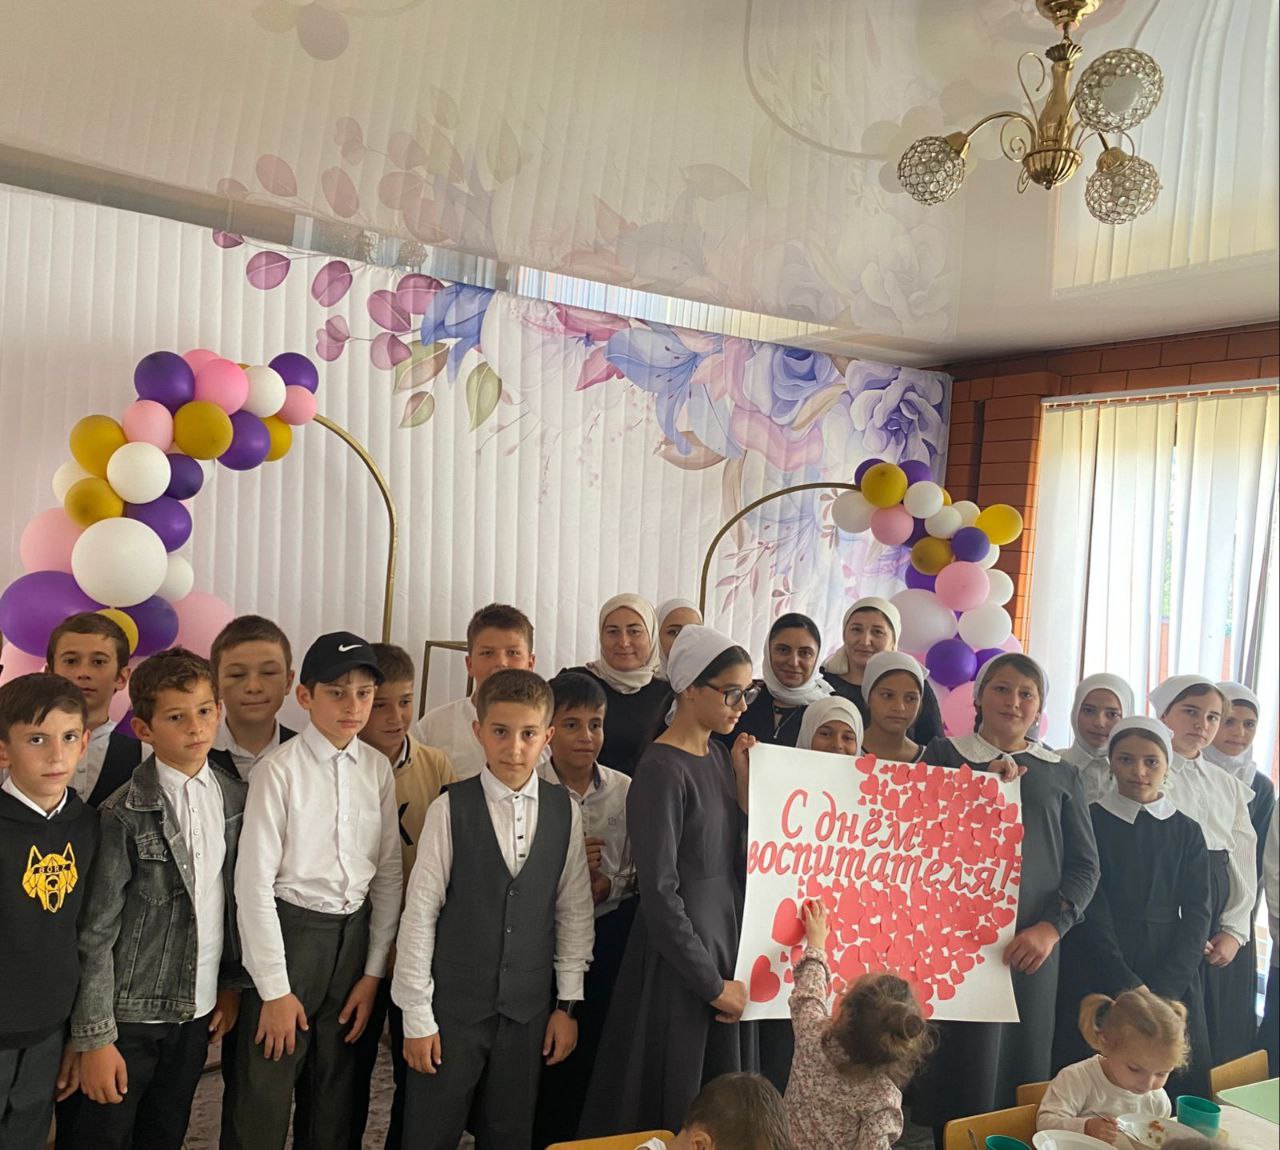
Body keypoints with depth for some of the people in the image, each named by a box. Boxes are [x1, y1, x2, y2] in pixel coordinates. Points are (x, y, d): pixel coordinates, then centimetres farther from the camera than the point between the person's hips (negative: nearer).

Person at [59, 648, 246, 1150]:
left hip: (197, 1010, 5)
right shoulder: (124, 815, -15)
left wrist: (232, 984, 10)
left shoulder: (235, 799, 0)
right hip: (129, 1014, -4)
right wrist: (94, 1038, -12)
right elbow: (96, 933, -13)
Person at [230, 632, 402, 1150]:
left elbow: (388, 874, 5)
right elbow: (254, 882, -11)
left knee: (335, 1095, 16)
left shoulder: (378, 770, 1)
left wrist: (374, 971, 3)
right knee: (264, 1098, 3)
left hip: (355, 933, 4)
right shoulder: (279, 770, -11)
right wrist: (275, 990, -11)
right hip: (289, 932, -4)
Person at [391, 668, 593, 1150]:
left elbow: (575, 910, 4)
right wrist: (417, 1016, -6)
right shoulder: (451, 808, -11)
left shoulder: (565, 811, -2)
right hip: (453, 1006, -2)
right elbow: (419, 912, -8)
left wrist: (568, 1003, 5)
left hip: (528, 1010, 3)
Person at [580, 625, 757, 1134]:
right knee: (667, 1110, 7)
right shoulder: (661, 771, -17)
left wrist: (745, 783, -5)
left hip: (726, 939, 8)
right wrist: (712, 984, -13)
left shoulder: (718, 756, 7)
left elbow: (739, 858, 6)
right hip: (677, 960, -7)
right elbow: (659, 893, -18)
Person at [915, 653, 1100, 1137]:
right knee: (964, 1062, -3)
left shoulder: (1061, 775, 12)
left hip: (1033, 941, 3)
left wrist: (1050, 928, -5)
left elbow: (1085, 864, 8)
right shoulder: (945, 755, 5)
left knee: (1023, 1060, 5)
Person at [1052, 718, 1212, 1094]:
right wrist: (1127, 987, -14)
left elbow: (1196, 914, 3)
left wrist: (1162, 990, -10)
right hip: (1096, 977, -3)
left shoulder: (1187, 832, 9)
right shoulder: (1089, 821, 0)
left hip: (1172, 983, 3)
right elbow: (1091, 910, -5)